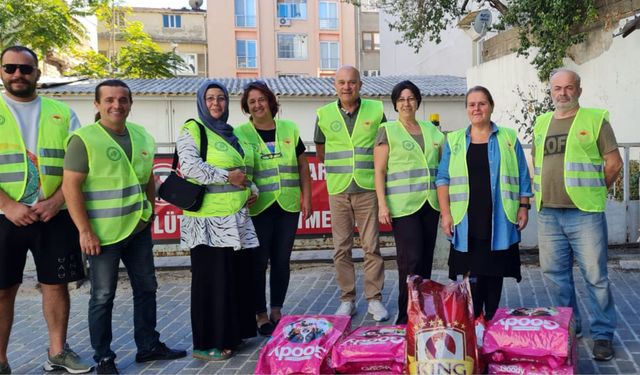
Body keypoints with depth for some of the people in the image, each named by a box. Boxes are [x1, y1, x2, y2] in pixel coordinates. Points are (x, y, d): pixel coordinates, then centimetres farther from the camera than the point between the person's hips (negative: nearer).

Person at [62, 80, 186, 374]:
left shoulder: (142, 136, 7)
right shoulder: (84, 139, -12)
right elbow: (70, 187, -16)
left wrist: (150, 211, 13)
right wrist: (85, 230, -19)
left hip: (139, 228, 7)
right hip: (103, 232, -6)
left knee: (146, 288, 15)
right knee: (103, 296, 5)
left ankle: (148, 346, 29)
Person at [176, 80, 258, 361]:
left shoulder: (231, 133, 19)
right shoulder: (192, 130, -4)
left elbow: (245, 168, 26)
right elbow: (190, 167, -18)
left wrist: (251, 188, 7)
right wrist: (228, 177, -15)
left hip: (237, 219, 7)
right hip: (209, 221, -7)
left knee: (239, 277, 11)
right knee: (212, 280, -1)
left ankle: (233, 333, 26)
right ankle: (207, 344, 11)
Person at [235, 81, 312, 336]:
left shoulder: (290, 130, 8)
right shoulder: (240, 133, 0)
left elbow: (303, 167, 11)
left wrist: (307, 198, 6)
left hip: (288, 206, 3)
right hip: (257, 208, -2)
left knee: (282, 260, 10)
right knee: (259, 262, 3)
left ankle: (277, 310, 25)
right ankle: (260, 314, 17)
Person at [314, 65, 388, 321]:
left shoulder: (375, 110, 1)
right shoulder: (324, 114, 5)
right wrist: (337, 167, 10)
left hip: (368, 188, -1)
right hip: (338, 191, 2)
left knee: (371, 246, 1)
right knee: (341, 248, 6)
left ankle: (374, 299, 12)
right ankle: (347, 300, 17)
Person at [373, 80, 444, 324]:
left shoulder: (431, 130, 15)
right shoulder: (387, 131, 1)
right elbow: (379, 171, -4)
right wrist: (382, 204, -12)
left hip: (430, 203, 5)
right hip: (403, 204, -5)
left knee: (426, 259, 9)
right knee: (410, 260, -9)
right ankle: (406, 316, 3)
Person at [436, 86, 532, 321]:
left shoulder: (508, 138, 9)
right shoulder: (454, 141, 10)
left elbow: (522, 176, 10)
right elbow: (443, 179, 6)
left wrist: (524, 207, 2)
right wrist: (445, 213, -2)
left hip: (499, 220, 0)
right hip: (466, 220, 0)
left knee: (495, 271, 6)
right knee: (471, 272, -1)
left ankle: (491, 320, 18)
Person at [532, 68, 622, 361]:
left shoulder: (595, 119, 0)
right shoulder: (541, 123, 14)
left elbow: (614, 162, -2)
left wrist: (593, 192, 2)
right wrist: (545, 193, 12)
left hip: (585, 214, -5)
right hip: (548, 214, 5)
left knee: (595, 276, -1)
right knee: (555, 274, 11)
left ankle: (602, 334, 13)